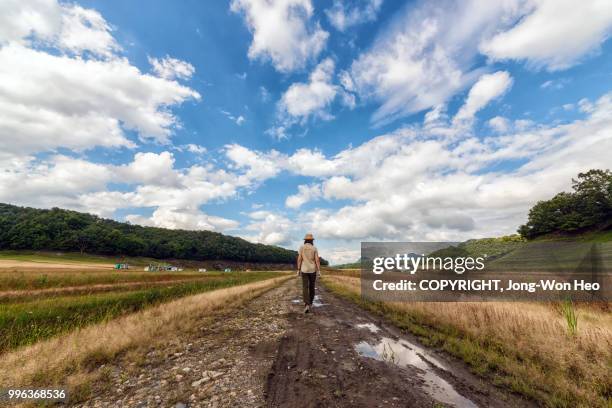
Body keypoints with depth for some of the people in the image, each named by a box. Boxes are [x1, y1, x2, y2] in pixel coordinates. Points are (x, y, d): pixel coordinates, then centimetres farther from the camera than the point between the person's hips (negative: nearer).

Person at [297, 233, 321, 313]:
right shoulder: (314, 248, -3)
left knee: (305, 288, -5)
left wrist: (298, 270, 1)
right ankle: (310, 302, 29)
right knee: (311, 286, 18)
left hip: (304, 270, -1)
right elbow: (317, 260, -9)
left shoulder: (301, 247, -3)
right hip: (313, 270, 1)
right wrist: (319, 271, -6)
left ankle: (307, 305, -21)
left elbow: (299, 259, -5)